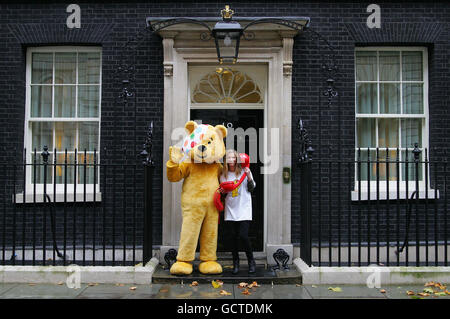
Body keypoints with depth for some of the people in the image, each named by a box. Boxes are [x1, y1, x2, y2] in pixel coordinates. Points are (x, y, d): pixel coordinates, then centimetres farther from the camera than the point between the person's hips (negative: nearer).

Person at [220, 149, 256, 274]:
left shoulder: (244, 171, 0)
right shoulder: (223, 175, 7)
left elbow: (251, 189, 2)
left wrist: (249, 176, -12)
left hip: (244, 208, -3)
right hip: (231, 209, 3)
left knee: (243, 235, -11)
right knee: (234, 237, 4)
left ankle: (251, 262, 8)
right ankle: (235, 263, 17)